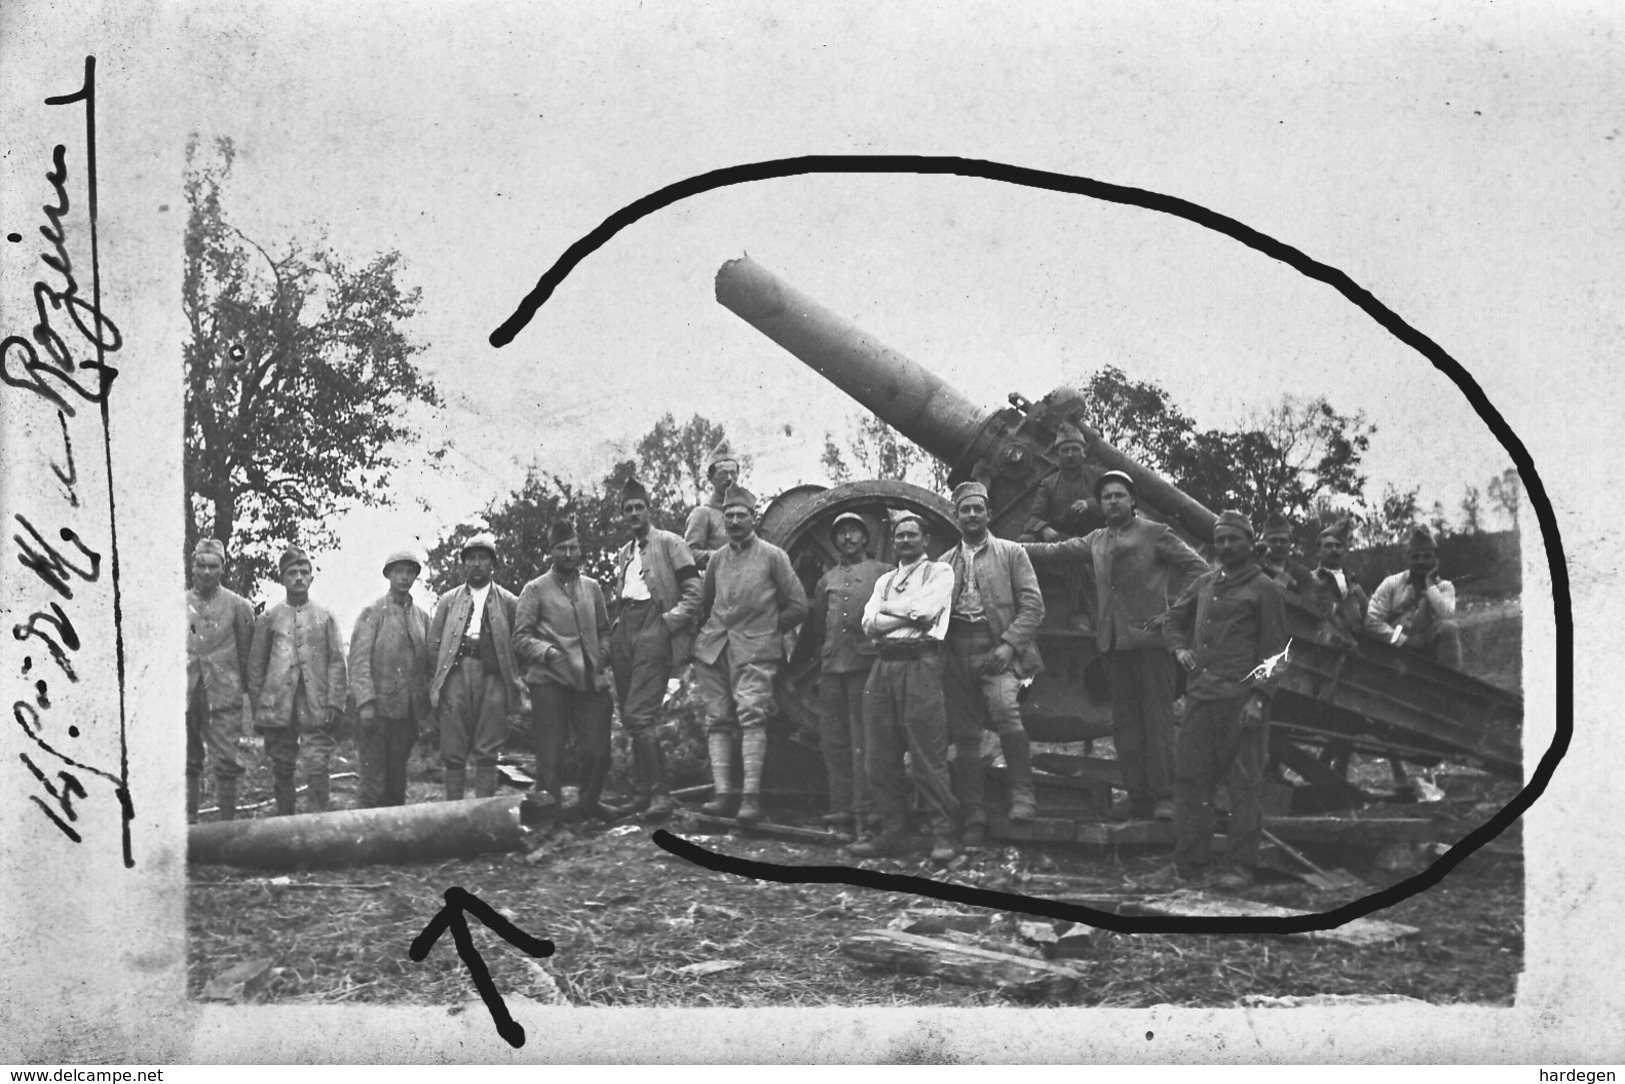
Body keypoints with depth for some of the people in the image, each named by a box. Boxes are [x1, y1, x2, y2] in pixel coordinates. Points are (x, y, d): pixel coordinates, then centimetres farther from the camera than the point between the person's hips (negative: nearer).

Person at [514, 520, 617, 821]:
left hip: (591, 681, 4)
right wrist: (548, 652, -17)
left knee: (598, 751, 2)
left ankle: (589, 803, 22)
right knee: (550, 754, -4)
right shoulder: (536, 589, 3)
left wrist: (602, 656, 5)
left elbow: (603, 630, 24)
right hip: (550, 682, -4)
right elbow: (521, 638, -1)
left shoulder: (592, 587, 16)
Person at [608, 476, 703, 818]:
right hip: (624, 635, 8)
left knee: (638, 715, -18)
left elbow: (693, 590, -6)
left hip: (654, 632, -8)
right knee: (631, 719, 7)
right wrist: (616, 628, 15)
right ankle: (642, 793, 13)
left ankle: (661, 793, -13)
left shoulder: (669, 543, 1)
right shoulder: (623, 554, 22)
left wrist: (671, 622, -14)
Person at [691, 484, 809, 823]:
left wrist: (769, 629, 7)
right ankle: (722, 793, -3)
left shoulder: (773, 556, 2)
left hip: (754, 650, -5)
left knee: (752, 715, -17)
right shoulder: (717, 559, 15)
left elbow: (798, 606, 5)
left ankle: (751, 796, -19)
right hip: (713, 649, 5)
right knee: (717, 720, -1)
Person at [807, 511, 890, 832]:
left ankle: (863, 808, -8)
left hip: (866, 663, -5)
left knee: (863, 738, -8)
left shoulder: (881, 573, 7)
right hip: (832, 666, 5)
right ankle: (842, 805, 8)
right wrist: (823, 652, 15)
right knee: (833, 738, 4)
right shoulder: (827, 580, 20)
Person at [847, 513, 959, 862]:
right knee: (881, 755, 3)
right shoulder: (885, 580, 24)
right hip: (884, 664, 6)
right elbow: (870, 623, 9)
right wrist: (909, 616, -2)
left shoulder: (939, 572, 8)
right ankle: (892, 832, 9)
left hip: (920, 662, -6)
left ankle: (943, 834, -6)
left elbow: (925, 611, -9)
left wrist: (888, 611, 4)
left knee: (928, 754, -10)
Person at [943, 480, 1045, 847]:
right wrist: (939, 647, -2)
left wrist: (1009, 644, -12)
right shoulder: (945, 561, 16)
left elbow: (1032, 604, 0)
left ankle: (1022, 793, -17)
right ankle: (973, 817, 9)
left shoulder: (1012, 553, 8)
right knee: (965, 735, 2)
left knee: (1003, 706, -29)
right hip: (957, 653, 3)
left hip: (997, 648, -3)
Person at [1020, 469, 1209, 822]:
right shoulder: (1096, 541, 19)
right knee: (1125, 720, 4)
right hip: (1112, 641, 6)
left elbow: (1198, 568, -1)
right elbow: (1056, 551, 18)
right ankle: (1137, 795, 7)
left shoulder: (1155, 534, 2)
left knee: (1157, 717, -7)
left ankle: (1164, 796, -7)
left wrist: (1173, 611, -8)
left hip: (1149, 637, -6)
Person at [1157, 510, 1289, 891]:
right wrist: (1179, 647, 14)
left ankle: (1240, 866, 3)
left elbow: (1274, 650, -5)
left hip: (1241, 701, -6)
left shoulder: (1264, 588, -1)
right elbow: (1175, 616, 33)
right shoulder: (1205, 583, 16)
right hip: (1200, 695, 6)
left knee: (1243, 784, -1)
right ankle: (1189, 860, 13)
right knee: (1190, 777, 6)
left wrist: (1259, 698, -13)